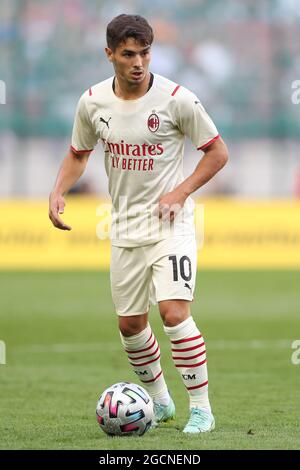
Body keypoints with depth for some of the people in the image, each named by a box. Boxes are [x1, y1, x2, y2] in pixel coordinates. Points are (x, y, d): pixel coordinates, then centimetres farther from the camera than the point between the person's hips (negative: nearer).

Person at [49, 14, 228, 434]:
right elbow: (78, 154, 15)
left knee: (174, 311, -20)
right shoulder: (93, 102, -1)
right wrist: (58, 191, -3)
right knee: (130, 323, 10)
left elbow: (217, 152, -4)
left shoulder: (176, 99, -13)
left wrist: (179, 193, -15)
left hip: (170, 223, -5)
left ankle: (201, 407, -9)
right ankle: (159, 400, 32)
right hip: (125, 228, 5)